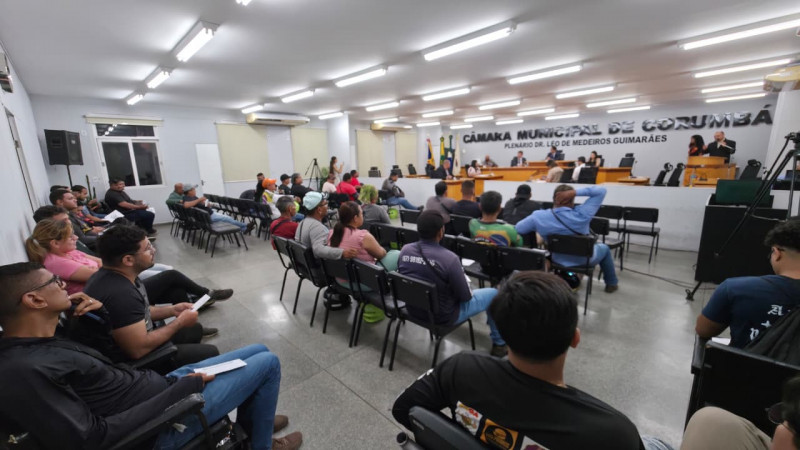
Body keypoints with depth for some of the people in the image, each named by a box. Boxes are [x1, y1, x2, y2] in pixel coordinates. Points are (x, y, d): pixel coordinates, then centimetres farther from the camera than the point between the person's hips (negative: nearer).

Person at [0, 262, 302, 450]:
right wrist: (186, 385, -23)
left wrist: (95, 310, -1)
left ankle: (250, 421, 35)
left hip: (158, 387, 9)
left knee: (259, 352, 14)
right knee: (268, 363, -6)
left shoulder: (25, 348, 4)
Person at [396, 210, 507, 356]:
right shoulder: (449, 258, -30)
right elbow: (465, 297, -18)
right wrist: (465, 281, 4)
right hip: (442, 316, -6)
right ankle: (499, 343, 30)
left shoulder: (404, 250, -13)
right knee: (494, 294, 12)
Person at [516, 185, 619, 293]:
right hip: (585, 261, -2)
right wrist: (574, 192, -33)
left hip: (559, 262, 2)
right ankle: (611, 284, 46)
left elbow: (516, 229, -16)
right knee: (603, 247, 32)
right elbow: (601, 190, -21)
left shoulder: (538, 217, -29)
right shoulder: (582, 215, -31)